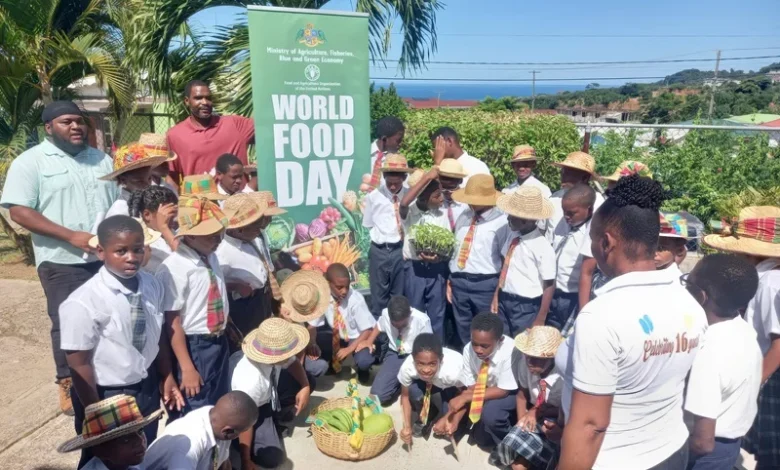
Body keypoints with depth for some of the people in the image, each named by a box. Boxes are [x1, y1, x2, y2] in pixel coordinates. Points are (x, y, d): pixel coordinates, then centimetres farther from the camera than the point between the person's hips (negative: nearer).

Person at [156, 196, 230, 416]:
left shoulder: (212, 258, 3)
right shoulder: (175, 268, -21)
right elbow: (172, 322, -20)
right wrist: (187, 368, -19)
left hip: (220, 342, 8)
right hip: (194, 347, -8)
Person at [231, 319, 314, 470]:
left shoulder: (278, 356, -26)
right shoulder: (251, 380, -41)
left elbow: (293, 363, -2)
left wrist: (305, 387, -19)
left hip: (270, 394, 6)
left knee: (308, 381, -2)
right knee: (271, 456, -20)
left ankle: (274, 414, 11)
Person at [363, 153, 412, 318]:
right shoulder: (373, 197, -2)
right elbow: (368, 225, 5)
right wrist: (380, 238, -3)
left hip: (402, 250, 0)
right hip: (379, 251, 0)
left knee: (400, 297, 12)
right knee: (379, 296, 11)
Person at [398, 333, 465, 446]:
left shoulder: (454, 371, -42)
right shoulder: (407, 367, -35)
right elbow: (405, 395, -15)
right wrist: (407, 426, -20)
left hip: (452, 387, -1)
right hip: (424, 383, 2)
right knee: (414, 390, -28)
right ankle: (425, 418, 2)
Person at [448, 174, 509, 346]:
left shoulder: (502, 221, -9)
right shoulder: (464, 217, 11)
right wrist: (450, 279, 17)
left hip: (486, 285, -6)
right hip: (459, 282, 6)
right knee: (464, 333, 17)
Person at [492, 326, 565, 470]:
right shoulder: (525, 363, -16)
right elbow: (522, 395, 3)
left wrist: (538, 411, -15)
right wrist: (522, 421, -9)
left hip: (558, 426, -5)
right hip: (536, 420, 5)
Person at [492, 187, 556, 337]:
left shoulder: (543, 247, -20)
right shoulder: (513, 236, 0)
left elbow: (549, 285, -15)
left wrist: (540, 320, -11)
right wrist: (496, 297, 12)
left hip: (527, 307, -6)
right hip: (504, 301, 6)